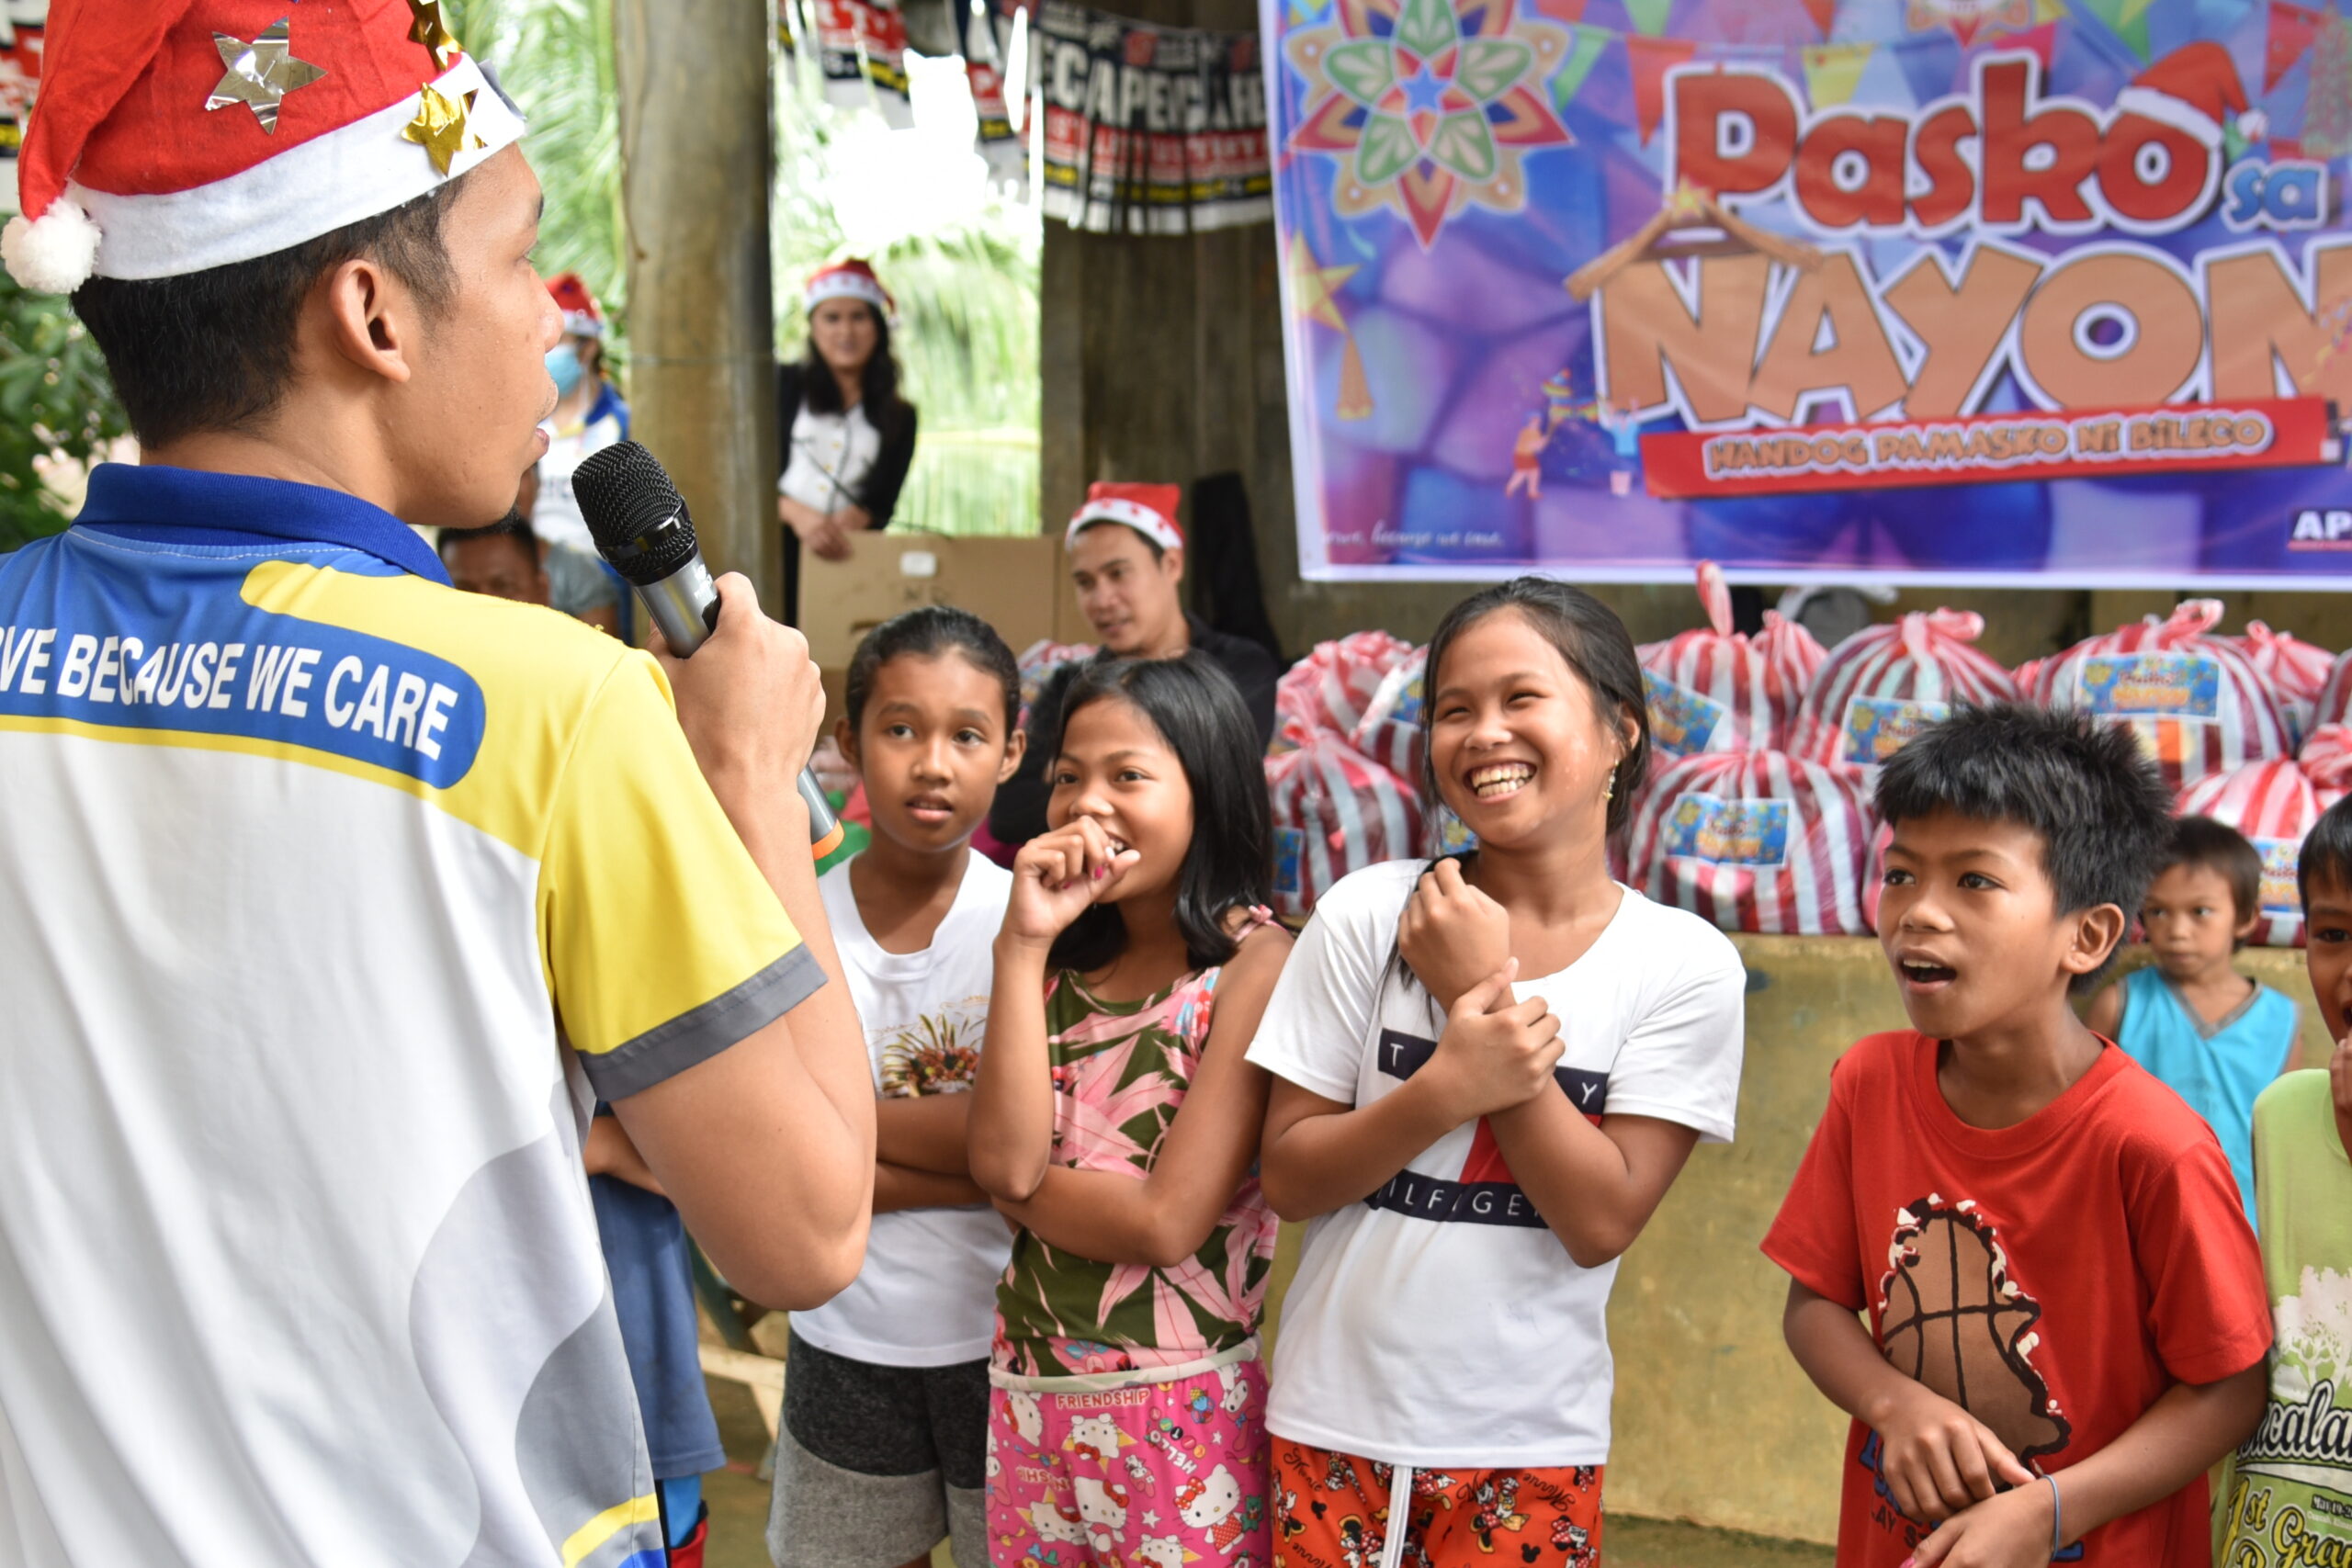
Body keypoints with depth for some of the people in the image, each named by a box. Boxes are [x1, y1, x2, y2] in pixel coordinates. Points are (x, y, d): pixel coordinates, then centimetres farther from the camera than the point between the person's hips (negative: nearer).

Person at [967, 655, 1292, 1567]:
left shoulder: (1254, 963, -11)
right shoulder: (1062, 963, 6)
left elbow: (1170, 1219, -17)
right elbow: (1001, 1159, -10)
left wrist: (1022, 1181, -3)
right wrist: (1022, 945, -10)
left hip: (1179, 1414, -5)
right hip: (1029, 1400, 5)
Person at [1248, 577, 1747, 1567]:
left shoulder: (1685, 964, -8)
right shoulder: (1367, 914, -6)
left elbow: (1602, 1220, -13)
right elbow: (1288, 1180, -5)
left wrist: (1483, 988, -18)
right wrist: (1451, 1085, -22)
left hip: (1529, 1448, -1)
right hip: (1334, 1427, 1)